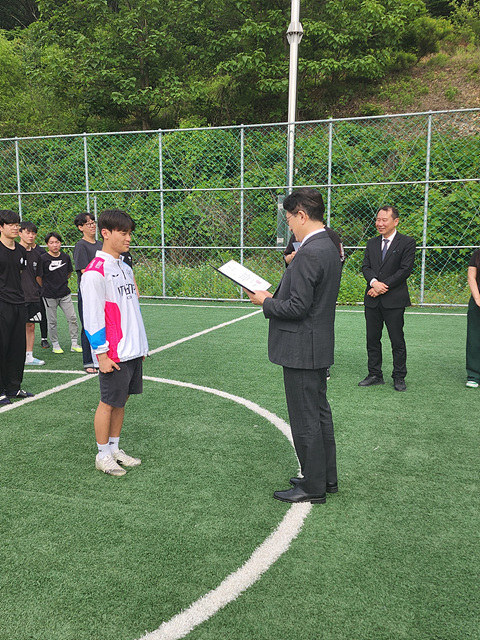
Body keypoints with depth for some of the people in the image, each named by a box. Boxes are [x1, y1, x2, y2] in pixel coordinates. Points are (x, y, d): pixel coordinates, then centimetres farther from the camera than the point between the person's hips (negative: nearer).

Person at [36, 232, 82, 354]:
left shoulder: (65, 257, 2)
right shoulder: (43, 258, -10)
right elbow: (38, 277, -2)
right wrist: (46, 288, 6)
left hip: (65, 294, 3)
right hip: (49, 296, -3)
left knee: (72, 318, 1)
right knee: (52, 322, 6)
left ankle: (74, 343, 11)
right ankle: (55, 344, 20)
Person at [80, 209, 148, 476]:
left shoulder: (125, 268, 12)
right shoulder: (95, 272, -14)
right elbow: (92, 317, -15)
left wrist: (140, 344, 18)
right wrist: (102, 354, -15)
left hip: (133, 351, 8)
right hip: (114, 354, -8)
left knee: (122, 399, 15)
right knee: (109, 403, 4)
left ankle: (115, 449, 28)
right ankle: (103, 455, 20)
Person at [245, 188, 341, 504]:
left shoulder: (309, 254, -23)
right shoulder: (328, 247, 9)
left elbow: (297, 307, -24)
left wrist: (266, 302, -9)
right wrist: (276, 296, 9)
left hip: (302, 350, -10)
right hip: (319, 347, 10)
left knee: (306, 420, 3)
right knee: (320, 413, 19)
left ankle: (313, 487, 18)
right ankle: (327, 477, 33)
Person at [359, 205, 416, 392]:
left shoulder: (407, 243, -2)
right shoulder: (371, 244, 14)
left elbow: (405, 270, -10)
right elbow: (365, 267, 6)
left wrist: (384, 286, -14)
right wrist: (374, 282, -14)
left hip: (394, 300, -5)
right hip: (372, 299, 5)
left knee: (397, 341, 3)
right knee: (372, 339, 10)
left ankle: (399, 378, 15)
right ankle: (375, 375, 21)